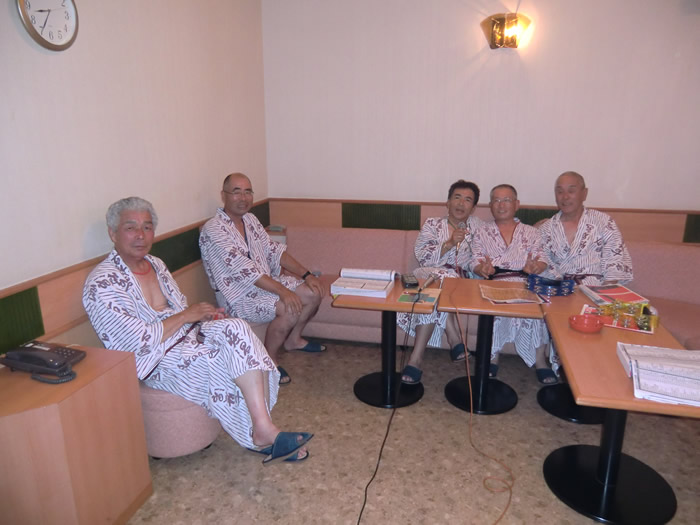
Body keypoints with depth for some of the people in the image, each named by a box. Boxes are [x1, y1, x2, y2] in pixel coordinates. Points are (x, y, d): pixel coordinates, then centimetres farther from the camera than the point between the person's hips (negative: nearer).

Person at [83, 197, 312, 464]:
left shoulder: (155, 264, 11)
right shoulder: (102, 284, -14)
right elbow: (141, 341, -21)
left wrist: (204, 315, -3)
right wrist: (186, 316, -14)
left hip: (186, 333, 7)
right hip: (156, 362, -7)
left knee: (236, 328, -22)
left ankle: (263, 431, -23)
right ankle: (265, 434, -16)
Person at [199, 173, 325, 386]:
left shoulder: (250, 219, 8)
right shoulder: (213, 230, -19)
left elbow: (273, 250, 8)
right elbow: (243, 269, -27)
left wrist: (306, 274, -3)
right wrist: (283, 291, -32)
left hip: (265, 281, 9)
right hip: (238, 294, -8)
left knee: (313, 293, -1)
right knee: (291, 308, -29)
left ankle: (293, 339, 20)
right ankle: (269, 361, -7)